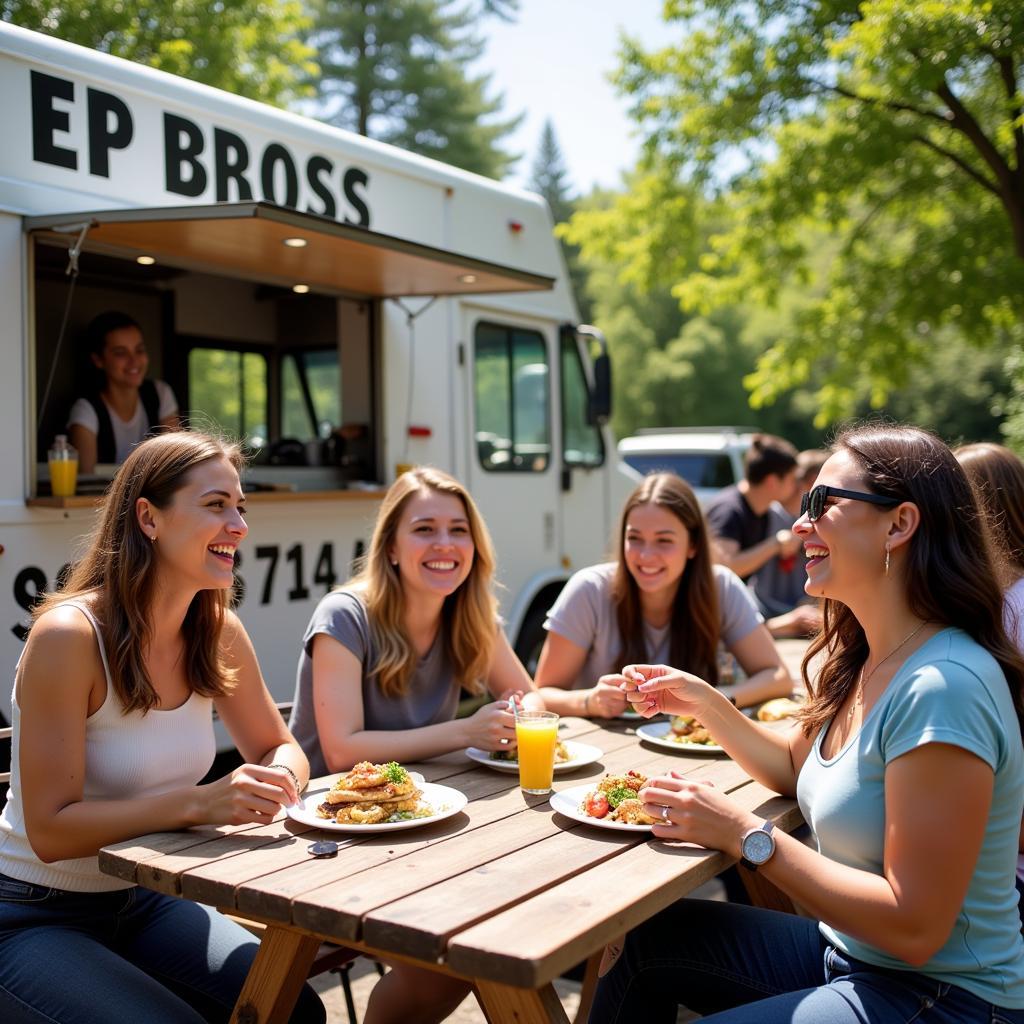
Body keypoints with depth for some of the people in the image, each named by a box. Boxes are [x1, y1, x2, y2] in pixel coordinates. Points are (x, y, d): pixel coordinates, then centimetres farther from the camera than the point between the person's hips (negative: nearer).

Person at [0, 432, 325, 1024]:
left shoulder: (220, 633, -5)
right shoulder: (68, 636, -24)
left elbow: (278, 747, 8)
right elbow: (51, 830, -24)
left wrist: (280, 780, -16)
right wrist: (198, 803, -36)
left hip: (144, 903, 6)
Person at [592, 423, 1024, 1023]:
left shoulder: (942, 687, -28)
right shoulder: (865, 662, 1)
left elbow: (915, 927, -28)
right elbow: (797, 767, 18)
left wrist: (746, 835, -24)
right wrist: (703, 702, 4)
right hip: (846, 952, 8)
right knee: (646, 939, 6)